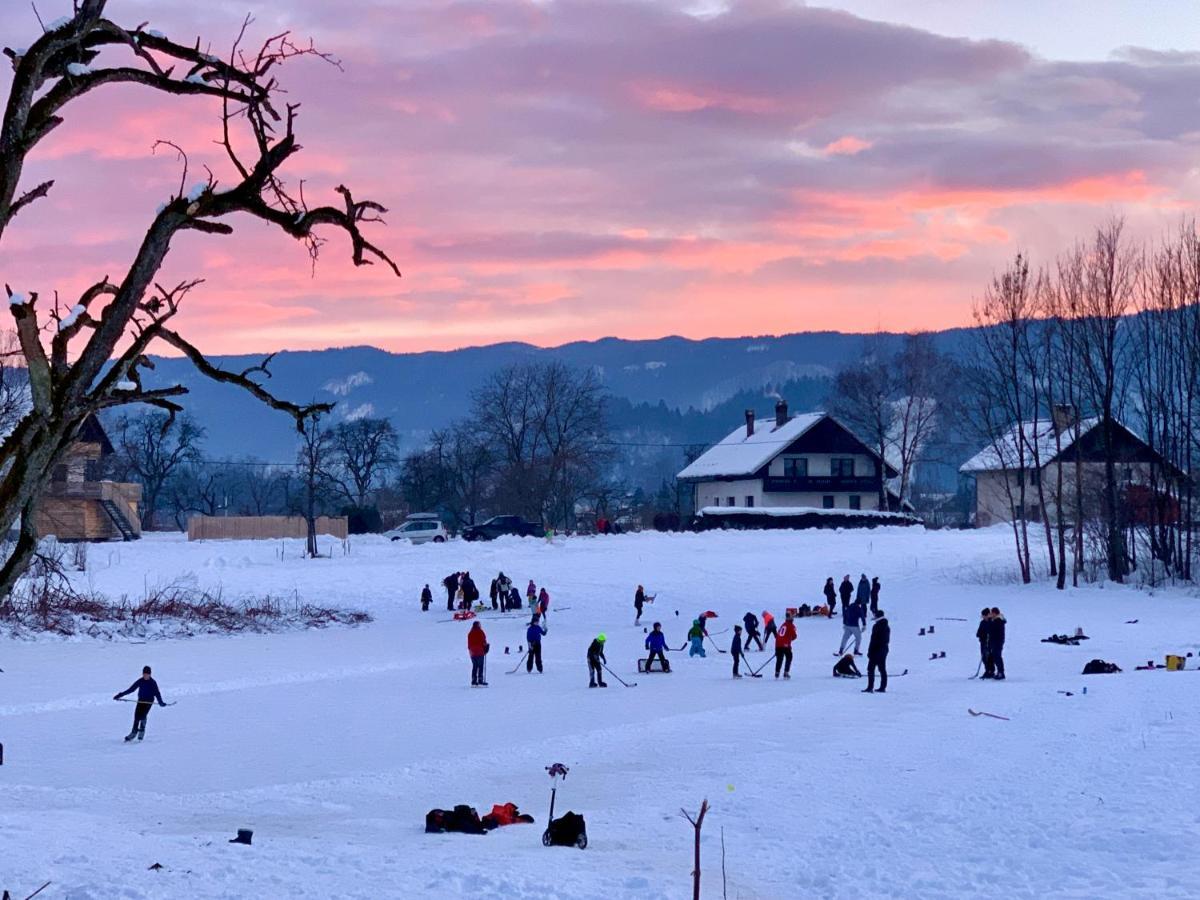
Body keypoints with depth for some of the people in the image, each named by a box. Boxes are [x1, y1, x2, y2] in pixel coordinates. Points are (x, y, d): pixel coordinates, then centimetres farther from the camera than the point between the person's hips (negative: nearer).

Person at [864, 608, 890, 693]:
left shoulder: (877, 626, -16)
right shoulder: (887, 627, 10)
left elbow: (873, 640, -17)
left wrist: (869, 651, -12)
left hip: (876, 650, -8)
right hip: (884, 650, 8)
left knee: (871, 669, -4)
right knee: (882, 669, 12)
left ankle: (870, 687, -10)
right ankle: (883, 687, 12)